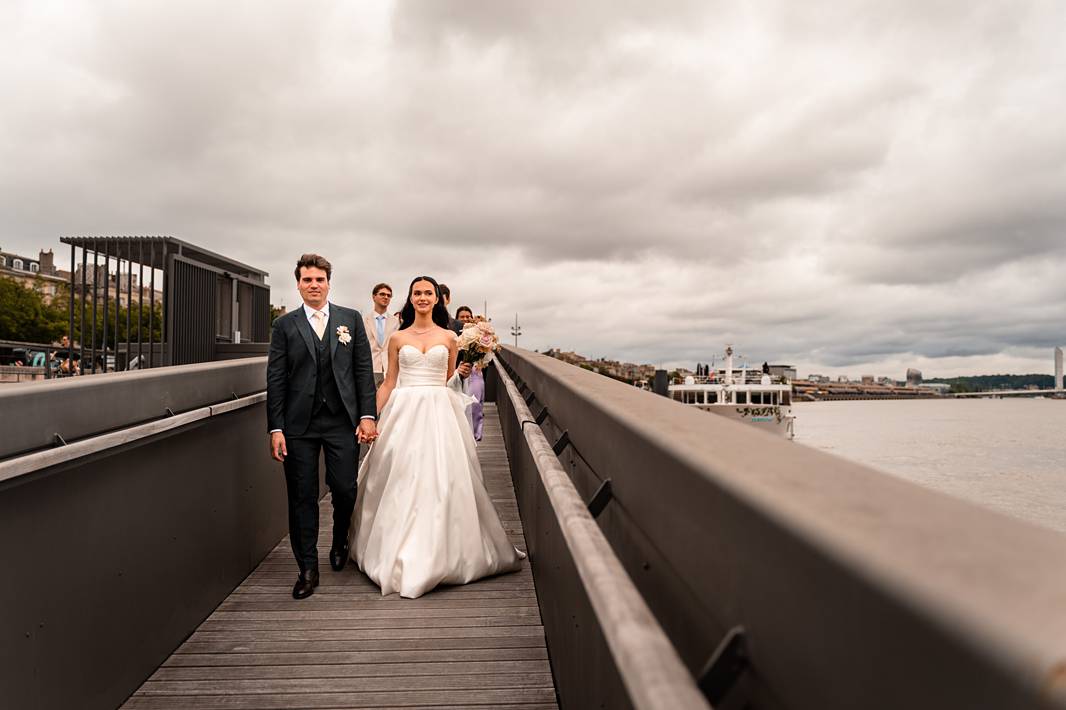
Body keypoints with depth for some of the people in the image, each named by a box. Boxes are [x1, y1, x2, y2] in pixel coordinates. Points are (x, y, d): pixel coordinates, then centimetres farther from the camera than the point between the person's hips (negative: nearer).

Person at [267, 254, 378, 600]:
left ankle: (340, 542, 32)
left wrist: (367, 415, -3)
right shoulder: (284, 325, 5)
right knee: (302, 497, 4)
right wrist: (275, 429, -4)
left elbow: (364, 370, 5)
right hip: (298, 424, 0)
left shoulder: (351, 319, 6)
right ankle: (308, 568, 17)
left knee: (345, 490, 1)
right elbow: (275, 380, 2)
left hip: (341, 421, 0)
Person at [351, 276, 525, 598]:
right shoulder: (397, 339, 8)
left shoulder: (449, 338, 8)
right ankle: (399, 555, 14)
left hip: (438, 412, 0)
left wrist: (460, 373, -2)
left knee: (439, 481, -4)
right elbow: (388, 383, 9)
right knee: (401, 481, 1)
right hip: (404, 411, 1)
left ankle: (437, 555, 7)